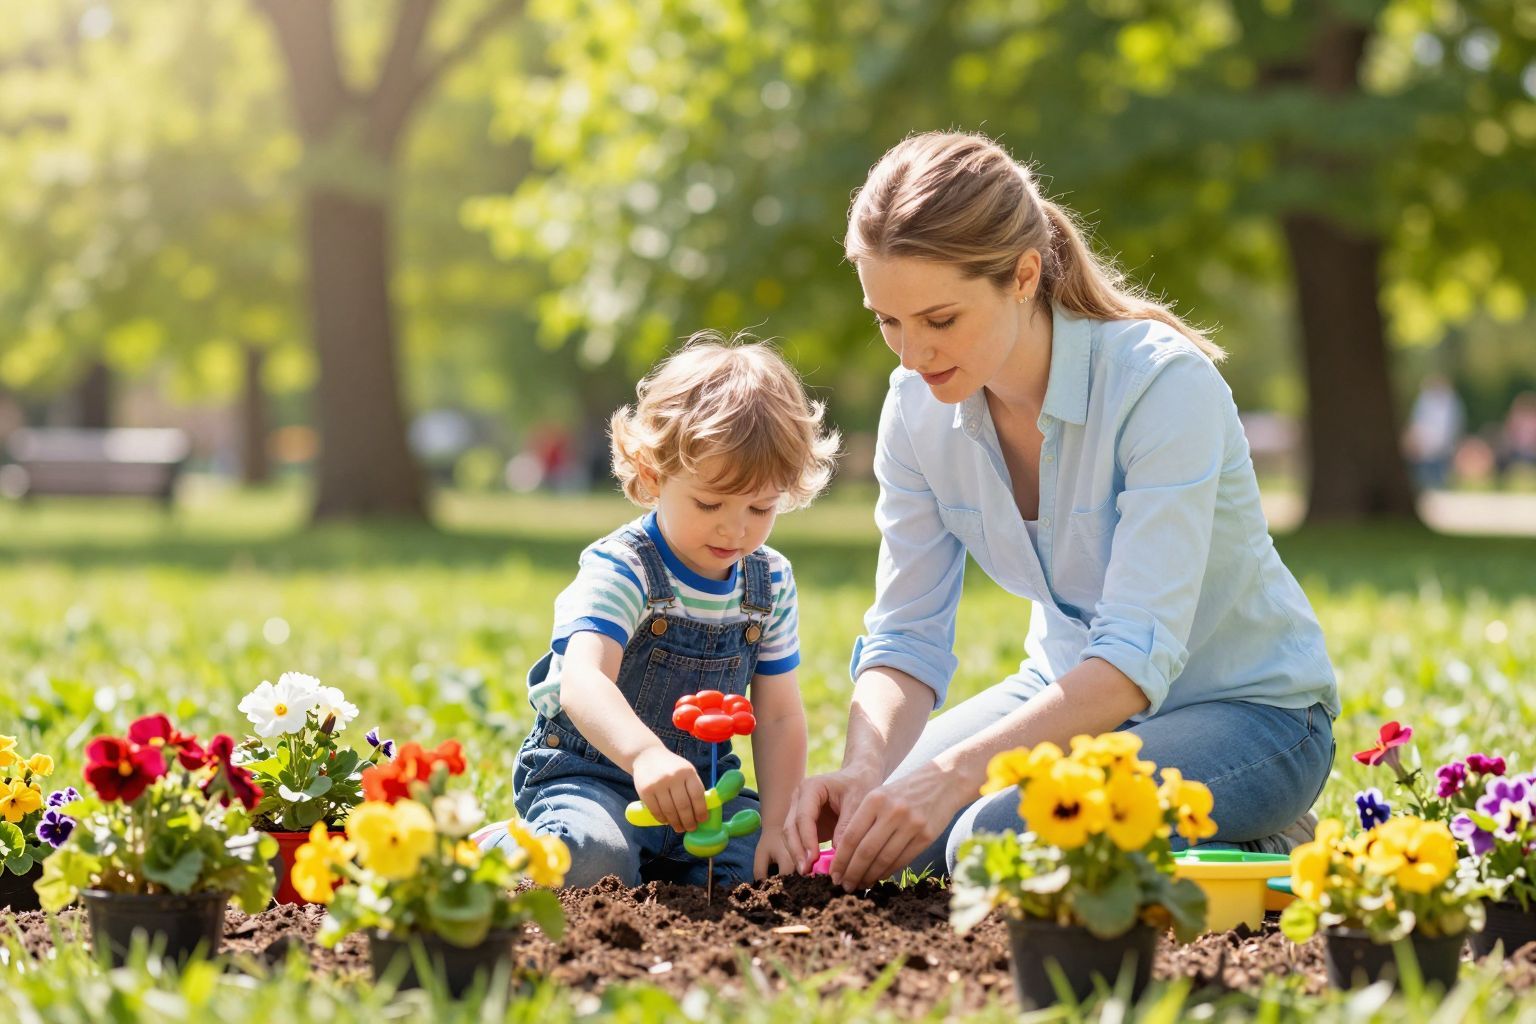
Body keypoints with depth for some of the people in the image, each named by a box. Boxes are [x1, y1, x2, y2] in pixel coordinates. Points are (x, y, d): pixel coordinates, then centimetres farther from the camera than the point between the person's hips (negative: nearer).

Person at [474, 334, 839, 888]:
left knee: (759, 864, -21)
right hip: (587, 772, -6)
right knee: (593, 859, -35)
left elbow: (779, 716, 5)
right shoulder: (620, 568, -18)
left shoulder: (771, 583, 2)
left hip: (700, 778, 6)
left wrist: (776, 823, -11)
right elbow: (582, 681, -36)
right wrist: (645, 754, -56)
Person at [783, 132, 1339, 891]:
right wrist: (863, 771, -30)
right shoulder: (918, 407, -9)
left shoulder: (1164, 386, -28)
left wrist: (956, 771, -45)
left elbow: (1139, 656, -34)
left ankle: (1254, 856, -4)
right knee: (853, 836, -9)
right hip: (1072, 695, 6)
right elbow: (907, 637, -9)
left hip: (1248, 711, -6)